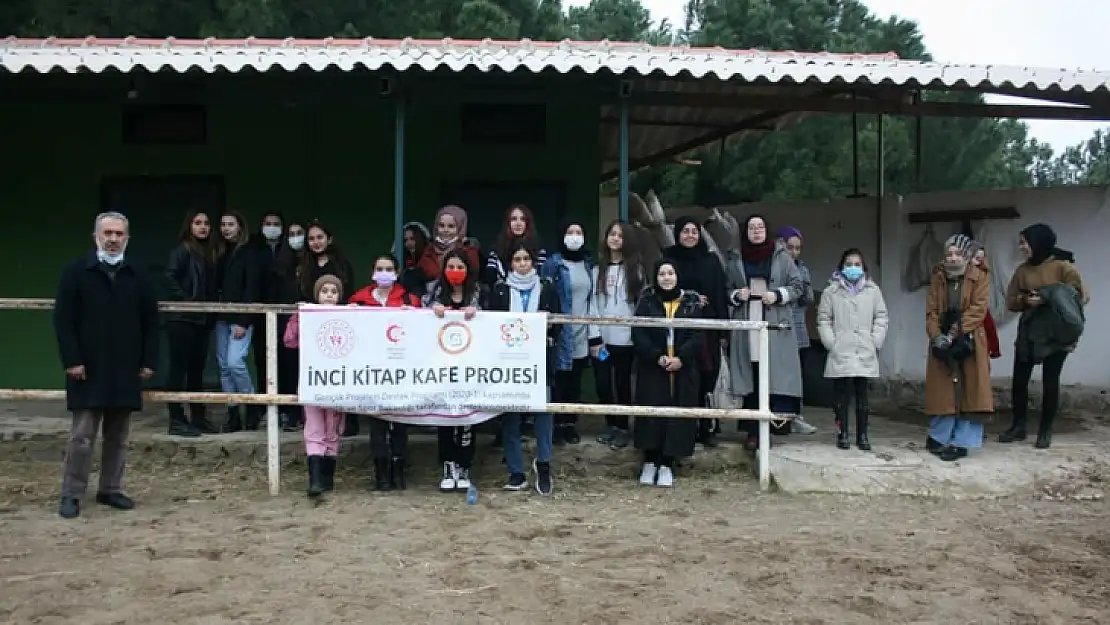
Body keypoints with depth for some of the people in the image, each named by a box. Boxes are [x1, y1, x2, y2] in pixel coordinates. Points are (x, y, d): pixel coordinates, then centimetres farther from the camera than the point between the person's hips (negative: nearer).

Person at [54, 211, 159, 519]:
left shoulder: (138, 277, 8)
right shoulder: (76, 271, -1)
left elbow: (150, 322, 10)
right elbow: (63, 320, -5)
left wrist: (148, 361, 3)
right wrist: (71, 360, -12)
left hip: (126, 371, 3)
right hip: (88, 369, -3)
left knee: (118, 436, 10)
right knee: (82, 436, -1)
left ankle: (110, 489, 20)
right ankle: (71, 494, 8)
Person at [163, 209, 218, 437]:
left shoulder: (210, 252, 15)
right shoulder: (182, 250, -6)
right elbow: (170, 277, -17)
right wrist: (185, 300, -17)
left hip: (202, 319, 7)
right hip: (182, 318, -7)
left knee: (197, 369, 12)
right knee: (179, 368, -3)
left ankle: (198, 417, 19)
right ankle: (176, 420, 1)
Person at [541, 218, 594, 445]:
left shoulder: (588, 263, 13)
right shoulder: (553, 263, -5)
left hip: (582, 335, 5)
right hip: (561, 334, -5)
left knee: (575, 383, 11)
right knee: (558, 382, -1)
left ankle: (571, 424, 20)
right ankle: (555, 426, 9)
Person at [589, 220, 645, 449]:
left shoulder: (635, 268, 2)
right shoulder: (598, 269, 9)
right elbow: (593, 304, 4)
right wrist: (595, 337, -4)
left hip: (625, 338, -2)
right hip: (601, 339, 3)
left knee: (622, 383, 4)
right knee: (602, 383, 4)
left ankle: (623, 428, 16)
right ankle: (611, 425, 21)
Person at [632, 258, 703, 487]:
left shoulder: (691, 302, 5)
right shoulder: (647, 301, 3)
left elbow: (697, 335, -2)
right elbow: (639, 334, -5)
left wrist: (681, 358, -16)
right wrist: (657, 357, -17)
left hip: (683, 369, 1)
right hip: (652, 368, -1)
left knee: (677, 414, -1)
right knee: (652, 413, -2)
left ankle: (667, 464, 7)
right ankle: (649, 462, 8)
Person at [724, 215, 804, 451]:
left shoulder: (781, 257, 6)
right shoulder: (735, 260, 11)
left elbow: (797, 286, 8)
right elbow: (726, 290, 16)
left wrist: (778, 295, -8)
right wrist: (737, 295, -4)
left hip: (776, 327, -1)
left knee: (775, 376, -8)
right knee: (750, 380, 0)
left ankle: (775, 423, -3)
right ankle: (753, 431, 4)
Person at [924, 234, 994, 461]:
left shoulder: (980, 277, 0)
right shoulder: (937, 278, 9)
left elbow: (978, 309, -11)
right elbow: (931, 311, 3)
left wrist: (956, 333, -19)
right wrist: (937, 336, -14)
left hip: (968, 342, -3)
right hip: (942, 342, 3)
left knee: (967, 392, -3)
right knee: (942, 391, 6)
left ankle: (961, 442, 1)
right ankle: (938, 437, 19)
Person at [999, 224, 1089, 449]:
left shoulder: (1063, 266, -8)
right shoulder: (1022, 270, 6)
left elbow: (1083, 295, -11)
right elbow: (1011, 302, 7)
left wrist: (1048, 299, -20)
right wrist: (1025, 300, -15)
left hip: (1055, 334, -4)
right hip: (1028, 333, 4)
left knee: (1050, 381, 3)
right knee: (1019, 379, 3)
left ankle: (1045, 431, 14)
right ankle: (1018, 426, 16)